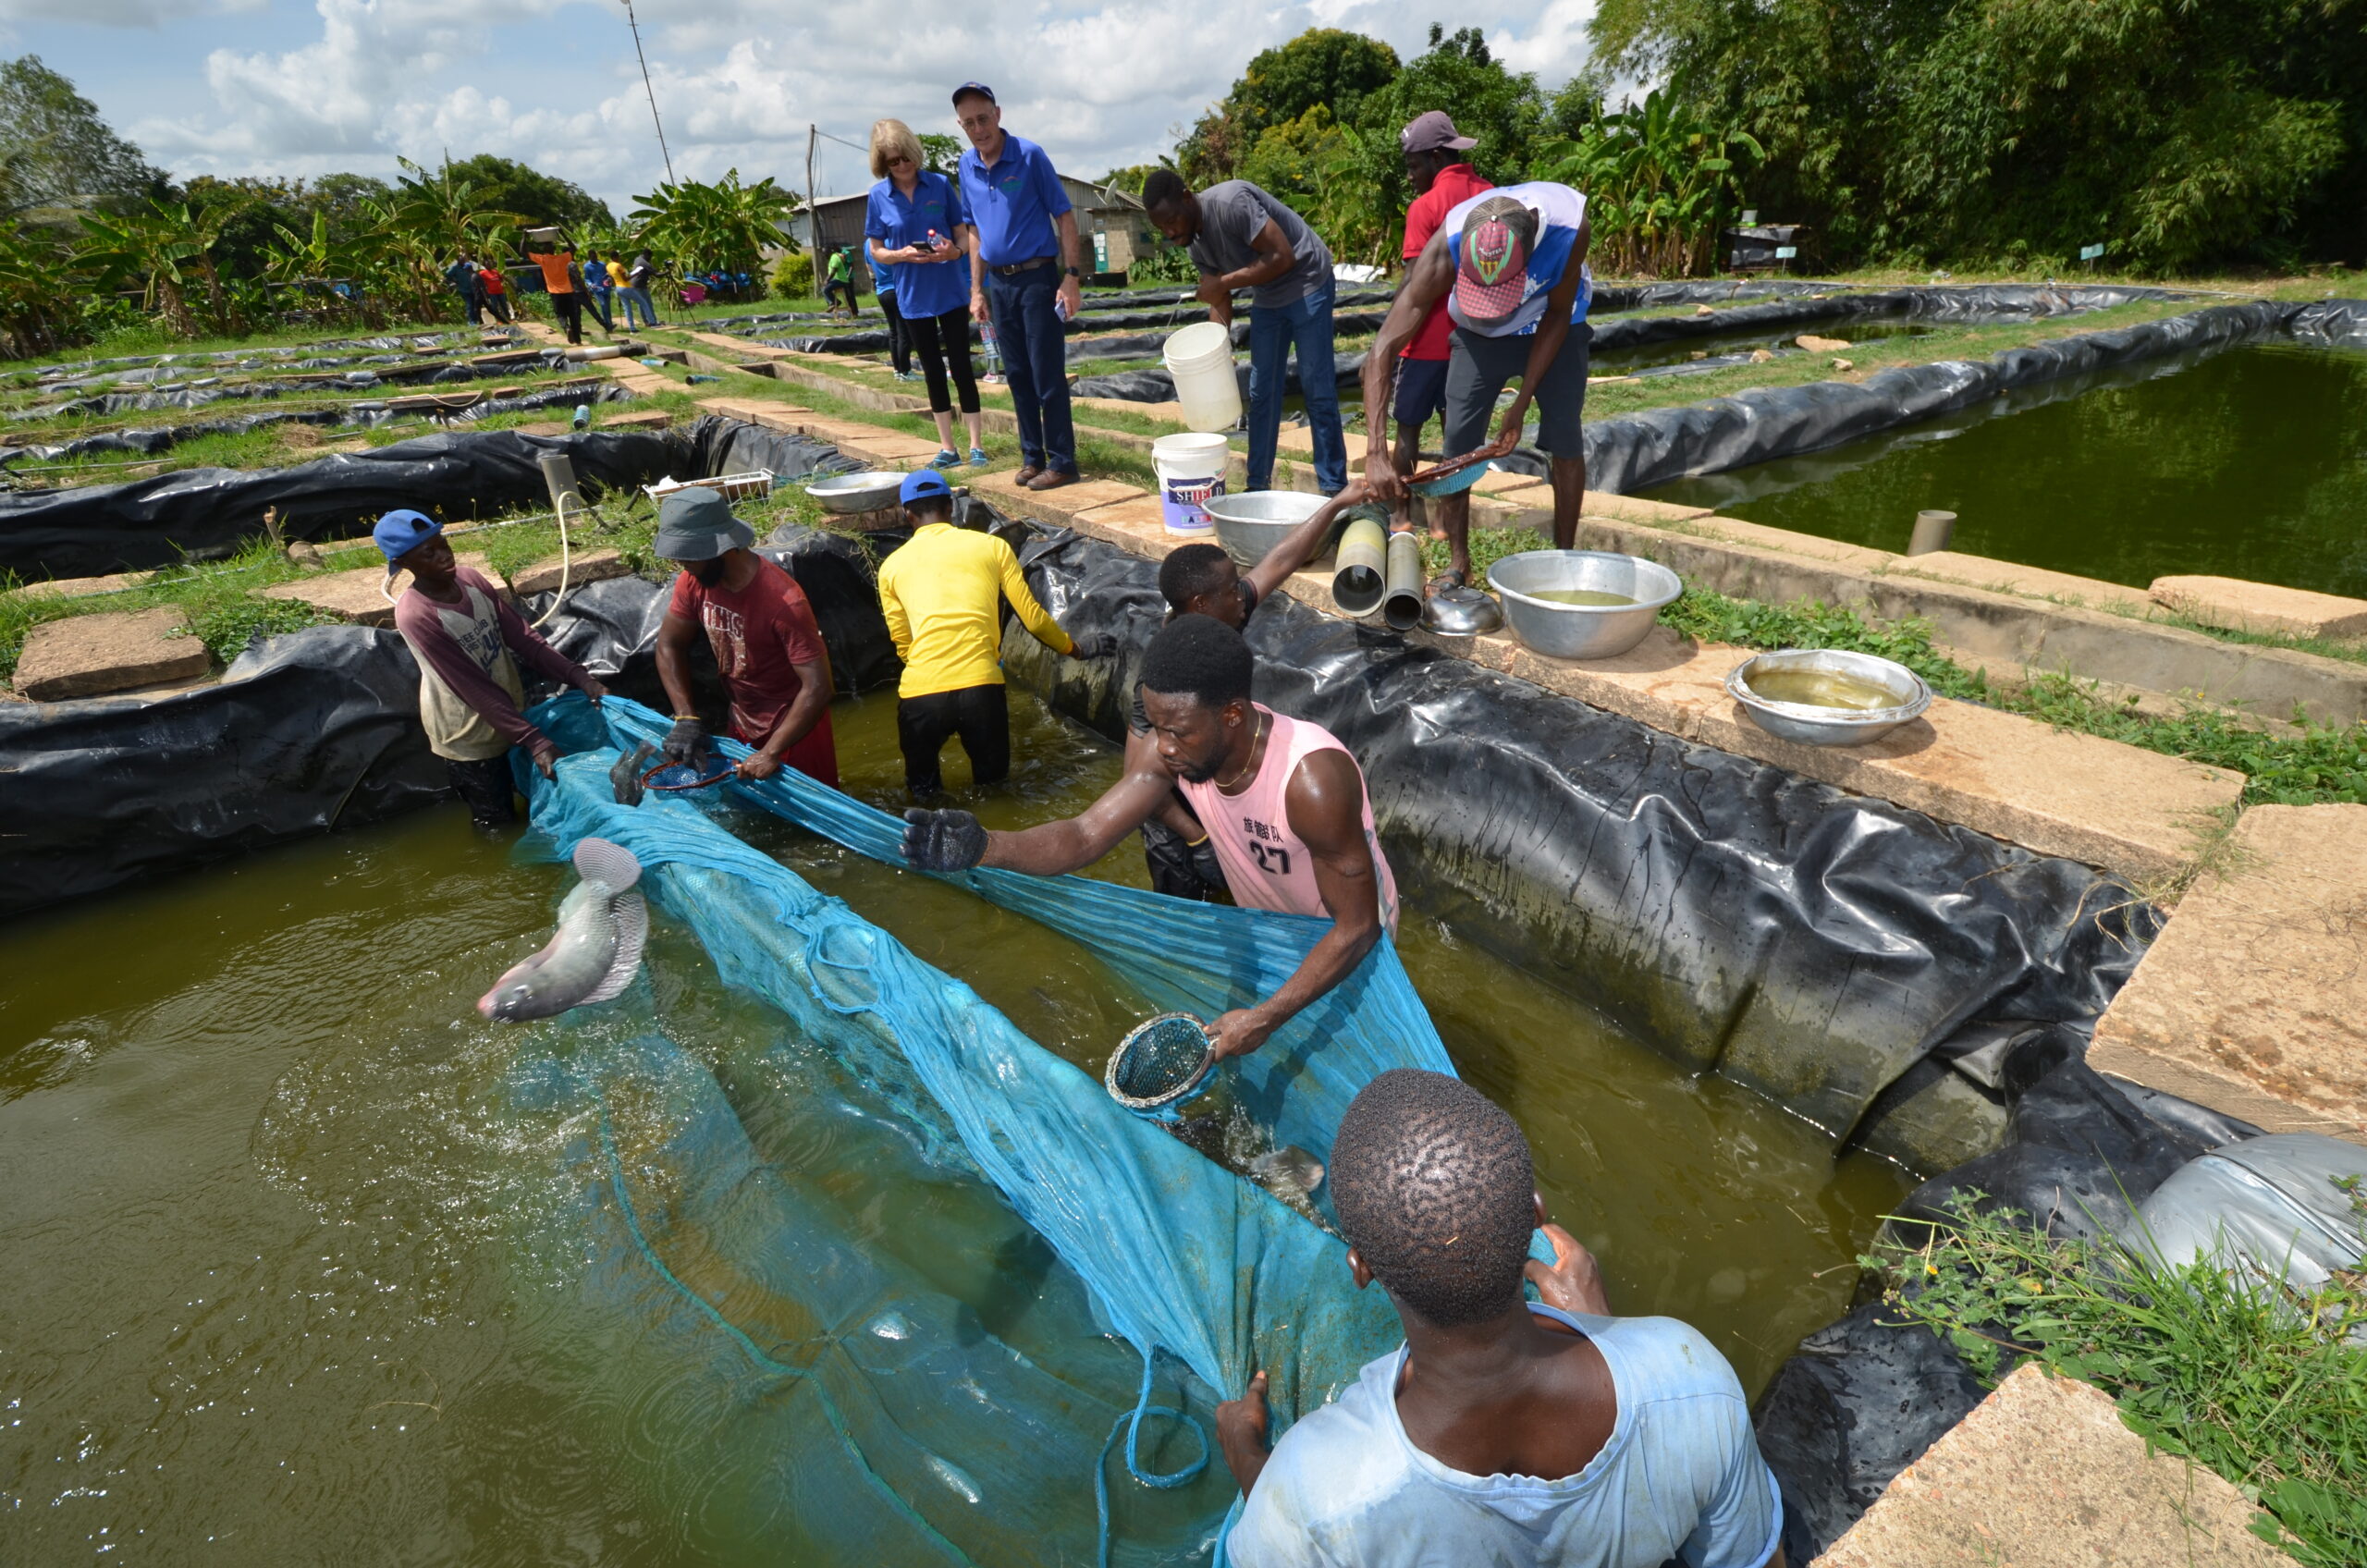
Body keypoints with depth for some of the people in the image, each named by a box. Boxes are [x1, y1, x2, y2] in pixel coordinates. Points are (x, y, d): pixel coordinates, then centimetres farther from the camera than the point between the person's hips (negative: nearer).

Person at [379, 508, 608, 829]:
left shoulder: (469, 577, -7)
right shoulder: (414, 616, -26)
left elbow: (522, 636, -6)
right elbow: (475, 689, -27)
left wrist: (578, 677, -17)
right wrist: (534, 741, -31)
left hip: (510, 715, 6)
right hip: (470, 738, -6)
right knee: (497, 825, 12)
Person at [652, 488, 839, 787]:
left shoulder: (783, 601, -31)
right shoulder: (693, 582, -10)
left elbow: (817, 688, -32)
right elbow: (669, 645, 2)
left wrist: (771, 753, -33)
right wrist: (686, 718, -11)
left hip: (793, 727, -6)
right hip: (741, 725, 7)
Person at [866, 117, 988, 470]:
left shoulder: (941, 185, -3)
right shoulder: (878, 196, -1)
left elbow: (964, 234, 1)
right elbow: (877, 252, 2)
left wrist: (956, 250, -22)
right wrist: (903, 254, -18)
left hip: (951, 292, -1)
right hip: (913, 297, 1)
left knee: (961, 366, -1)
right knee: (933, 370, 9)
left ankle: (977, 445, 5)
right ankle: (946, 447, 16)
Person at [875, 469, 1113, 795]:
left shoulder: (892, 566, 15)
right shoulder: (991, 545, 12)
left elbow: (903, 646, 17)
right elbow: (1033, 618, 11)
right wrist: (1079, 651, 26)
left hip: (920, 693, 1)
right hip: (980, 686, -1)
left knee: (922, 788, 23)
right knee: (992, 779, 21)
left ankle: (927, 792, 2)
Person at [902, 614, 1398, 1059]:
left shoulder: (1312, 780, -41)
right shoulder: (1167, 748, -23)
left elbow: (1357, 928, -33)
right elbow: (1087, 835, -28)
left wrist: (1265, 1020, -35)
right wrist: (985, 847, -47)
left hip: (1344, 946, -5)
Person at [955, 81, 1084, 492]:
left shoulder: (1029, 156, -8)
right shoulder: (967, 166, 8)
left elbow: (1064, 216, -7)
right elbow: (975, 231, 16)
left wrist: (1071, 277, -15)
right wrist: (977, 290, 12)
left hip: (1037, 276, -6)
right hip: (998, 282, 6)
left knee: (1048, 376, -6)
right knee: (1018, 376, 9)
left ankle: (1061, 462, 0)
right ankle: (1032, 456, 18)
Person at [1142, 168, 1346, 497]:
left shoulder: (1230, 203, -26)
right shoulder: (1196, 242, 0)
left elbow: (1282, 256, -29)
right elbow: (1220, 301, 5)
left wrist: (1224, 282, -26)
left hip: (1307, 283, -8)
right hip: (1266, 297, 8)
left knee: (1317, 389, -8)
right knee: (1261, 392, 7)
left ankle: (1333, 488, -1)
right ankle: (1259, 484, 14)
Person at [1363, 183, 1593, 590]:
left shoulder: (1568, 225, -36)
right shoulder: (1446, 248, -37)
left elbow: (1557, 315, -18)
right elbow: (1383, 349, -39)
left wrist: (1522, 403, -21)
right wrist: (1375, 453, -48)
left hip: (1552, 326, 0)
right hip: (1478, 334, 0)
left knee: (1565, 440, -7)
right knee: (1458, 442, -8)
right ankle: (1458, 564, 3)